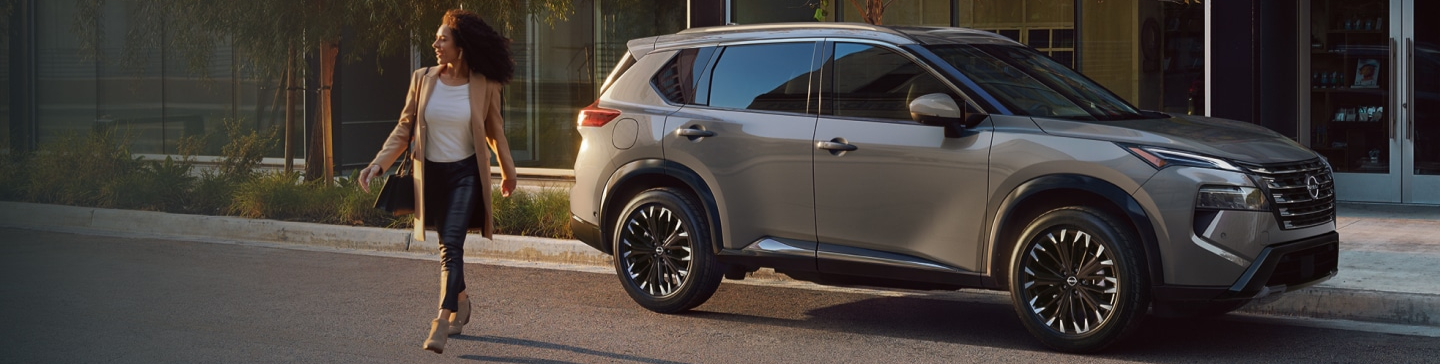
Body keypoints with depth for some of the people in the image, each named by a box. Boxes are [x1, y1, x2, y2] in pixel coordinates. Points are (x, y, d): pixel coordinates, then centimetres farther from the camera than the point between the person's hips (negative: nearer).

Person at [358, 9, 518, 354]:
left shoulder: (484, 86, -8)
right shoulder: (423, 79, -3)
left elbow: (494, 131, 7)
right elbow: (404, 128, 2)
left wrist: (508, 171, 17)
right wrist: (378, 163, -8)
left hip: (466, 173, -3)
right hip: (431, 173, 3)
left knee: (451, 244, -16)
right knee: (448, 245, 15)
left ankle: (442, 322, -21)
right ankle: (460, 302, 39)